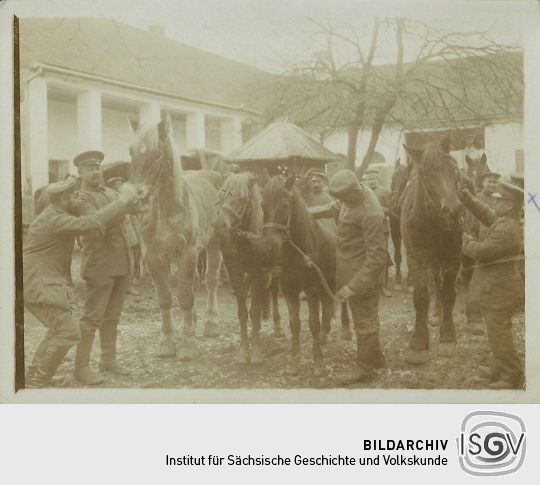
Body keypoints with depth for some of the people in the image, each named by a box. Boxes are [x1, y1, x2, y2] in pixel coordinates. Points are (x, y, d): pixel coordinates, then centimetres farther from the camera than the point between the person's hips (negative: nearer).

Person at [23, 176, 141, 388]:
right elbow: (92, 222, -32)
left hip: (41, 282, 11)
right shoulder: (54, 220, -21)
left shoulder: (55, 212, 11)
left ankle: (34, 376, 26)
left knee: (59, 328, 20)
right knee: (67, 332, -10)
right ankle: (37, 383, -3)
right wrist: (123, 200, -25)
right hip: (37, 285, -11)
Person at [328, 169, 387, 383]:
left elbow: (377, 258, -29)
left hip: (363, 275, -9)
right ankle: (375, 358, 38)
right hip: (349, 272, 9)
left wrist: (355, 286, -28)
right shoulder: (352, 197, -3)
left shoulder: (370, 213, -30)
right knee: (365, 319, 22)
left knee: (365, 322, 7)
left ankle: (364, 367, 22)